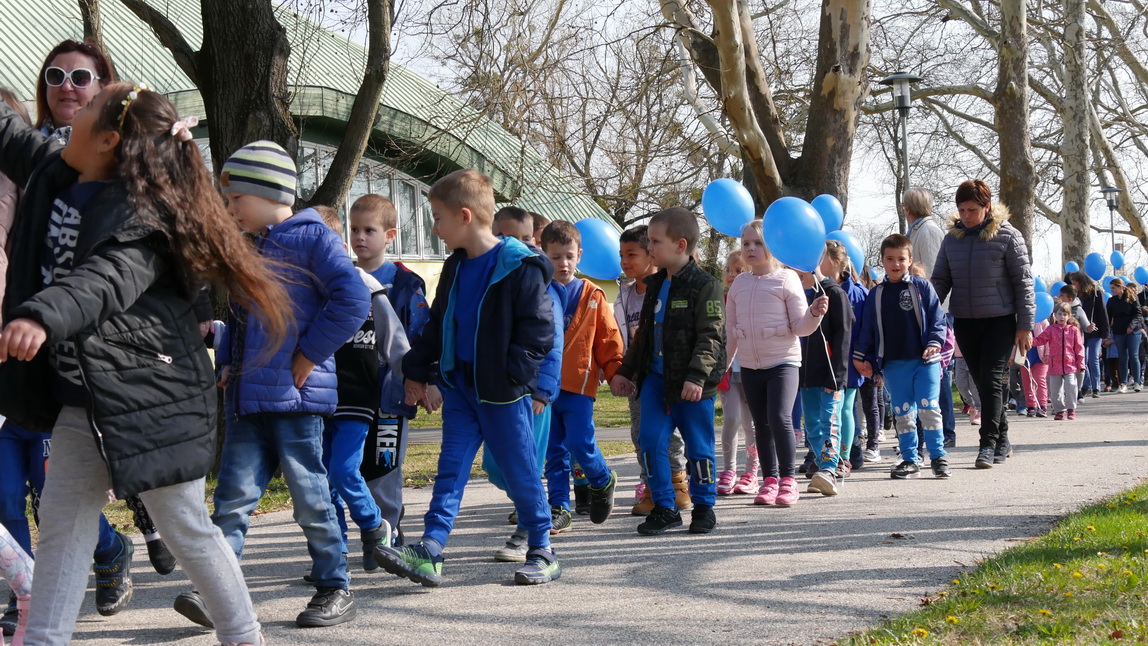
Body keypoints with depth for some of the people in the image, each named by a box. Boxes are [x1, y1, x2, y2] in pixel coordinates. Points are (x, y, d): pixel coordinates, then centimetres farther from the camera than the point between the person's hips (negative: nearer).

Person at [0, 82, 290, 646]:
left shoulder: (140, 218, -19)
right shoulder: (53, 174, 6)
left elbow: (106, 280, -37)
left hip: (148, 395, -8)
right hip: (84, 394, 8)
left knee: (185, 528, 2)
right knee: (62, 519, 8)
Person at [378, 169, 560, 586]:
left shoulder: (519, 267, -13)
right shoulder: (455, 269, 11)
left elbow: (539, 328, -15)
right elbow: (436, 326, 20)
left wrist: (513, 373, -20)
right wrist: (417, 370, 18)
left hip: (503, 394, -7)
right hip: (460, 386, 7)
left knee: (521, 471, 3)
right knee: (451, 468, 0)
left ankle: (542, 552, 16)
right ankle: (429, 552, -6)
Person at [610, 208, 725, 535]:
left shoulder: (704, 286, -9)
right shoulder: (654, 285, 14)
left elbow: (711, 336, -15)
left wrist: (696, 376, -23)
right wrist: (625, 370, 20)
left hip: (692, 384, -6)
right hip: (656, 377, 6)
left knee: (698, 446, 3)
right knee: (650, 441, -1)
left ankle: (703, 506, 18)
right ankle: (664, 508, 9)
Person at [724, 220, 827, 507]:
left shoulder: (786, 279, -4)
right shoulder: (739, 284, 10)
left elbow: (800, 326, -5)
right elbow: (730, 330, 16)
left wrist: (815, 313, -24)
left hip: (782, 361, -5)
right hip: (749, 365, 5)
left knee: (780, 418, -16)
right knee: (761, 424, 8)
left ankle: (788, 480, -7)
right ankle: (769, 480, 17)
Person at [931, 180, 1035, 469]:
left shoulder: (1006, 236, -5)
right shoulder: (952, 239, 6)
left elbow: (1023, 281, -4)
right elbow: (940, 281, 9)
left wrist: (1025, 325, -7)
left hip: (1000, 321, -4)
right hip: (965, 322, 4)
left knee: (992, 380, -11)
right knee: (982, 382, 9)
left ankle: (988, 445, -10)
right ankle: (1002, 440, 21)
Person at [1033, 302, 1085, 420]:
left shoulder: (1073, 330, 3)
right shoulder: (1051, 329, 6)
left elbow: (1079, 347, 4)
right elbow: (1040, 340, -1)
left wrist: (1081, 363, 1)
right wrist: (1031, 340, -21)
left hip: (1070, 365, -2)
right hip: (1055, 365, 2)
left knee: (1071, 387, -10)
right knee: (1055, 390, 5)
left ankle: (1071, 409, 4)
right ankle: (1059, 410, 16)